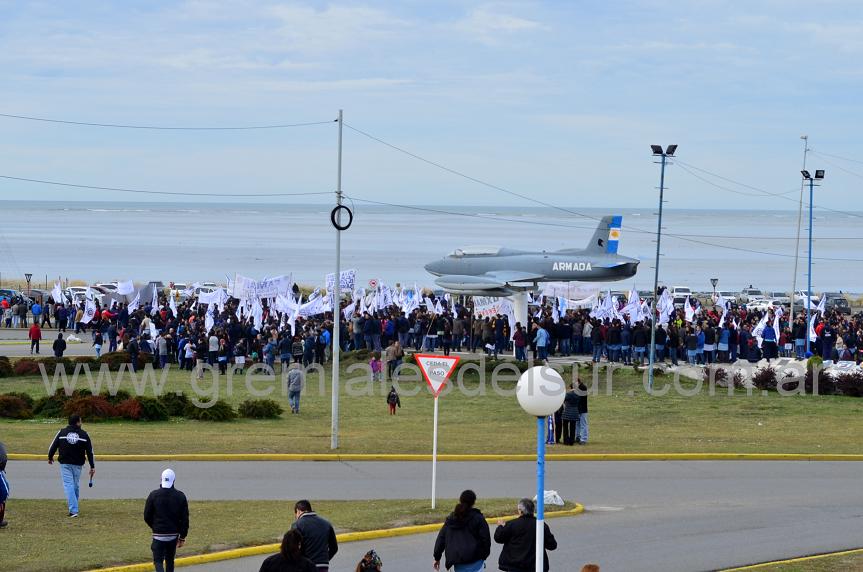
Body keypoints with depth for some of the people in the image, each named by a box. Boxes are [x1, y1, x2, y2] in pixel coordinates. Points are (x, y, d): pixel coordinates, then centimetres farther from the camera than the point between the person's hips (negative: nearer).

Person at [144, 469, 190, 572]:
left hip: (158, 535, -2)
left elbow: (147, 517, 0)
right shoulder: (180, 497, -3)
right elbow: (185, 519, -1)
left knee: (158, 561, 0)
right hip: (173, 535, 2)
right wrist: (182, 537, 8)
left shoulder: (154, 495, -6)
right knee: (170, 561, 17)